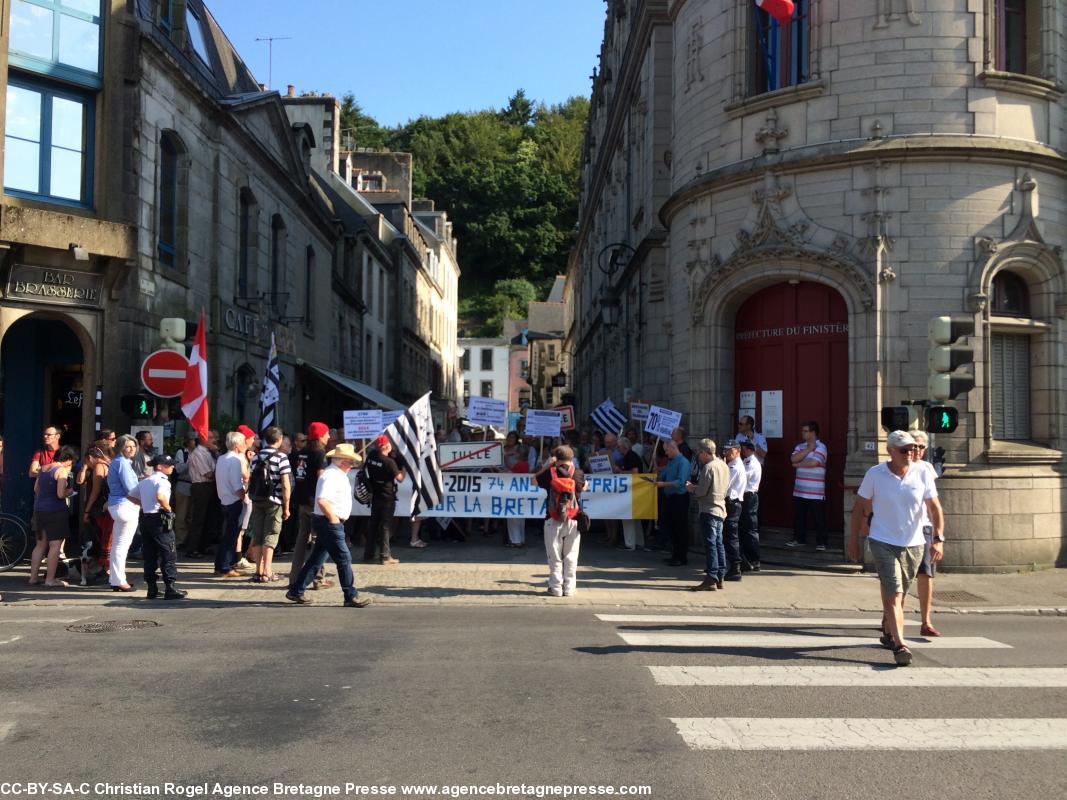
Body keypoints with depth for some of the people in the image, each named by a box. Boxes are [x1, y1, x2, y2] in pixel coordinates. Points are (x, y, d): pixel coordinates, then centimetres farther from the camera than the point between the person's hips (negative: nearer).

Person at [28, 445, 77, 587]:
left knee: (40, 544, 16)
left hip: (39, 510, 8)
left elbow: (36, 489, 18)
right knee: (55, 545, -1)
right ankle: (50, 579, -2)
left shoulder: (43, 469, 10)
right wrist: (70, 491, -1)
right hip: (55, 511, -8)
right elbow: (60, 494, -21)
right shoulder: (62, 471, -13)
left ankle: (33, 577, 19)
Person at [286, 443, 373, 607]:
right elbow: (322, 500, -29)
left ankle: (296, 591, 22)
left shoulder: (338, 475, 15)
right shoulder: (331, 475, -18)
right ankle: (351, 597, -1)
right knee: (344, 559, -6)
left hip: (332, 523, 10)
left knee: (317, 559, 15)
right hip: (329, 524, -10)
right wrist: (333, 518, -20)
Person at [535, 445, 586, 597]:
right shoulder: (578, 473, -3)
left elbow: (535, 479, 11)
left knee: (554, 556, 7)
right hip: (573, 521, 1)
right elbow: (584, 486, 18)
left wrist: (546, 465, 12)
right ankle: (569, 588, 8)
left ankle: (556, 587, 8)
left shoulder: (549, 473, -6)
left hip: (553, 521, -1)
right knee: (570, 556, 8)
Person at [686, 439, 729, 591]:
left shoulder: (708, 467, -15)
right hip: (721, 510, 9)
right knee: (719, 544, 12)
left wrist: (691, 488, 3)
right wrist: (696, 487, 16)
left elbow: (702, 491, -19)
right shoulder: (724, 466, 11)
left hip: (709, 510, -9)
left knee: (710, 544, -7)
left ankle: (711, 580, -6)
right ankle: (720, 577, 16)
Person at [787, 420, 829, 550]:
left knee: (819, 518, 0)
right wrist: (809, 449, -11)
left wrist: (798, 464, -5)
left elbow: (813, 462, -21)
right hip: (799, 491, 6)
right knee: (798, 516, 13)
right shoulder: (800, 446, 13)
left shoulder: (821, 447, -7)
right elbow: (794, 458, -6)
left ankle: (821, 542, 7)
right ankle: (799, 539, 25)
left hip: (816, 492, -6)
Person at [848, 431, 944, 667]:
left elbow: (935, 508, 1)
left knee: (899, 594, 16)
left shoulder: (923, 475, -1)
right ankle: (899, 645, -17)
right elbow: (860, 508, 2)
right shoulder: (874, 474, -5)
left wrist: (938, 538, -10)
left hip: (913, 544, 3)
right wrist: (854, 540, 2)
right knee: (893, 594, -14)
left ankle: (887, 631, 38)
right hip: (883, 543, -3)